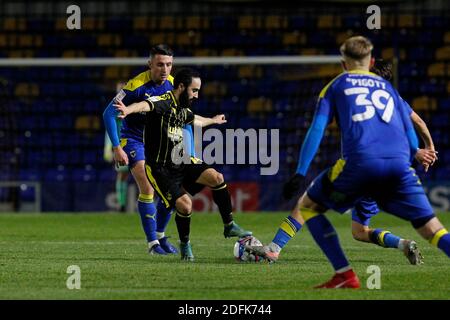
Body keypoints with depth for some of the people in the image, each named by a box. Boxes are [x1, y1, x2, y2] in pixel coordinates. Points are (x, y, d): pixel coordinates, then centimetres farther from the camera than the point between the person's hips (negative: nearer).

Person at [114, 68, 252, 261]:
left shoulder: (182, 109, 11)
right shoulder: (163, 102, -16)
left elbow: (195, 120, 37)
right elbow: (145, 105, -41)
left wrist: (213, 120, 56)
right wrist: (128, 110, -63)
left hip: (181, 164, 7)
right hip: (160, 170, -7)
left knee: (216, 178, -14)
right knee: (184, 204, -22)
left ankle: (229, 226, 0)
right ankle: (185, 245, 5)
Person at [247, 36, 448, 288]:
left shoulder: (337, 85, 22)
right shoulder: (387, 87, 30)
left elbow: (317, 129, 10)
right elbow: (411, 135, 26)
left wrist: (300, 174, 7)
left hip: (359, 162, -3)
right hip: (399, 164, 3)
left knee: (307, 205, 16)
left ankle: (345, 275, 7)